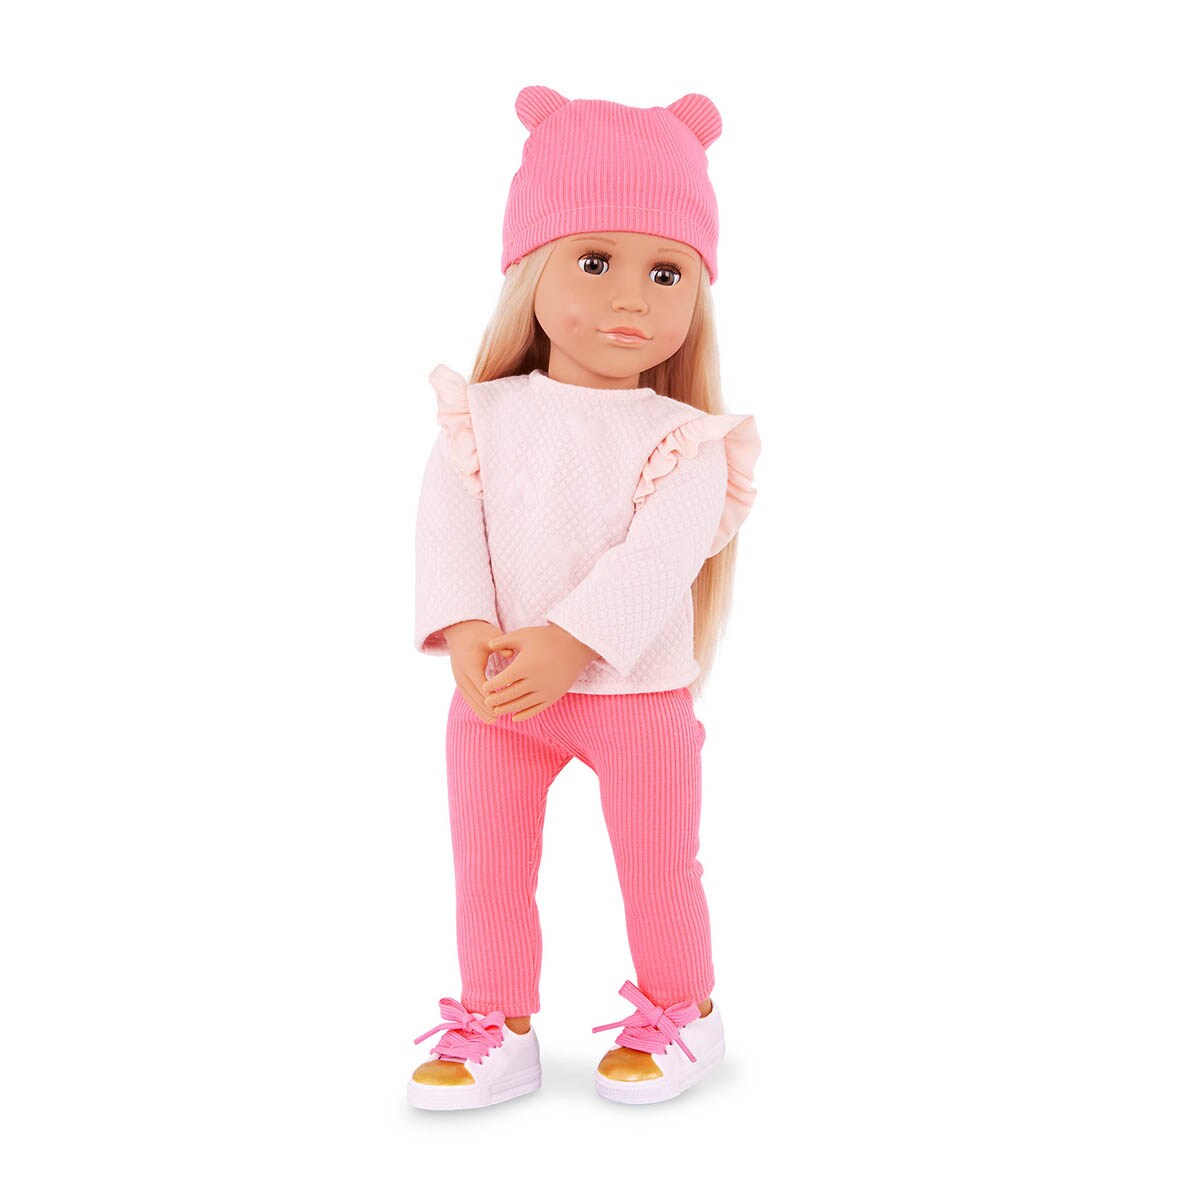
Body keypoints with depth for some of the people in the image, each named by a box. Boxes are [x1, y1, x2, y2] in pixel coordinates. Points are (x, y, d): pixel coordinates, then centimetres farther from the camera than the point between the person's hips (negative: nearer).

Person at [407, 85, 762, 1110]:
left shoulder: (683, 440, -10)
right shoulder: (484, 415, -1)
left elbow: (658, 555, -20)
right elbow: (448, 523, -7)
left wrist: (567, 646, -28)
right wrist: (465, 632, -21)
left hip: (637, 697, -3)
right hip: (496, 695, 3)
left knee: (657, 870, 12)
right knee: (488, 871, 13)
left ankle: (681, 1013, 35)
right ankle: (499, 1029, 31)